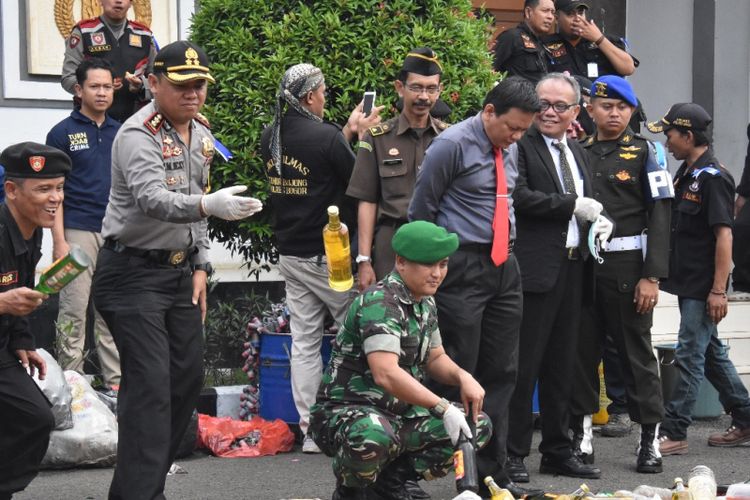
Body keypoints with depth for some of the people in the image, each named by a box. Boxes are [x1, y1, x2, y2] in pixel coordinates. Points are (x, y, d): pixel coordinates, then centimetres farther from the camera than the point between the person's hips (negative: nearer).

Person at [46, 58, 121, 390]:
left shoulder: (120, 133, 12)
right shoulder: (63, 133, -1)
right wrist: (59, 240, -11)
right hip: (78, 232, -4)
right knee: (74, 312, -3)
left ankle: (116, 381, 13)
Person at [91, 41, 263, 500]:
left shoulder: (202, 135, 9)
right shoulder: (138, 135, -18)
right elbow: (153, 200, -35)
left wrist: (201, 265, 12)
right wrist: (209, 205, -51)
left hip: (180, 272, 9)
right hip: (134, 272, -8)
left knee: (188, 377, 10)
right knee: (150, 386, -15)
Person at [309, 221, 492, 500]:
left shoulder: (425, 302, 8)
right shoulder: (380, 303, -22)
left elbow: (435, 358, 20)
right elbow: (386, 374, -34)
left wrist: (463, 377, -2)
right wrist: (443, 408, -33)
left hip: (399, 413, 9)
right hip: (344, 414, -9)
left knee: (478, 427, 5)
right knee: (373, 437, -42)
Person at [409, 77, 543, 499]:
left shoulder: (511, 149, 11)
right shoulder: (452, 145, -11)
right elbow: (421, 210, -4)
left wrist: (509, 249, 14)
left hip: (505, 266, 7)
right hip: (463, 268, -7)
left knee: (501, 373, 7)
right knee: (458, 375, -5)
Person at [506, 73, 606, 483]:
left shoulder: (577, 153, 20)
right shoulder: (520, 145, -5)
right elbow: (519, 196, -18)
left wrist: (599, 222, 5)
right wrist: (572, 205, -14)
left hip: (572, 268, 8)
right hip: (534, 268, -8)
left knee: (561, 367, 13)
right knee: (524, 365, -5)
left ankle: (557, 451, 20)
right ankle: (512, 453, 0)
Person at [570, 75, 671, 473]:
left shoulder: (643, 153, 2)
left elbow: (659, 216, -3)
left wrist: (652, 276, -11)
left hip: (627, 267, -3)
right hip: (582, 264, 3)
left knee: (636, 352, 1)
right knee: (581, 351, 6)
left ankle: (650, 439, 7)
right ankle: (580, 434, 16)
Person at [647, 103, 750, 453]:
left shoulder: (713, 177, -16)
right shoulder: (685, 173, 13)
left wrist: (718, 290, -22)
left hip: (703, 287, -10)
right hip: (687, 283, 10)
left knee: (690, 357, -6)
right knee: (710, 353, 15)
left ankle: (674, 433, -4)